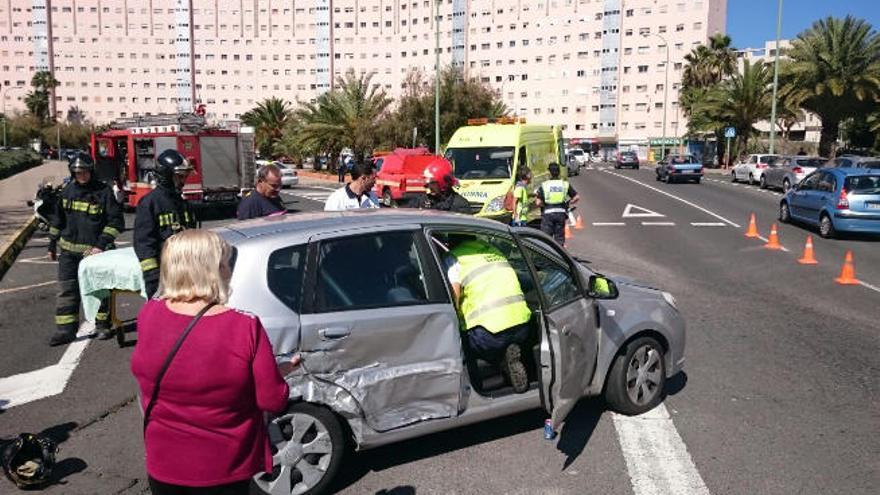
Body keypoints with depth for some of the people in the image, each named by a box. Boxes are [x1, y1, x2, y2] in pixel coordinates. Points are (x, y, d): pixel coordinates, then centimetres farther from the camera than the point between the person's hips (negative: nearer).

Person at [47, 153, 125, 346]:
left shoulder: (103, 192, -8)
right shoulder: (68, 190, 6)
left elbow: (116, 221, -10)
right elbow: (57, 219, 16)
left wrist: (101, 245, -17)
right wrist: (52, 245, 17)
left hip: (94, 250, -4)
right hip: (69, 250, 4)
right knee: (67, 290, 3)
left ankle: (103, 326, 21)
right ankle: (65, 330, 10)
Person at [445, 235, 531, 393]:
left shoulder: (455, 257, 2)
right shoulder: (492, 250, 22)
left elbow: (454, 294, -12)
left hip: (491, 329, -6)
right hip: (521, 325, 7)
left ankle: (503, 359, -1)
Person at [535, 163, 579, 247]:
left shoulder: (544, 185, -2)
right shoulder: (565, 184, 5)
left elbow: (538, 202, -9)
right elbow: (577, 197, 3)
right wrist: (568, 203, 16)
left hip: (547, 213, -2)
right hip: (561, 213, 2)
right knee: (560, 238, 11)